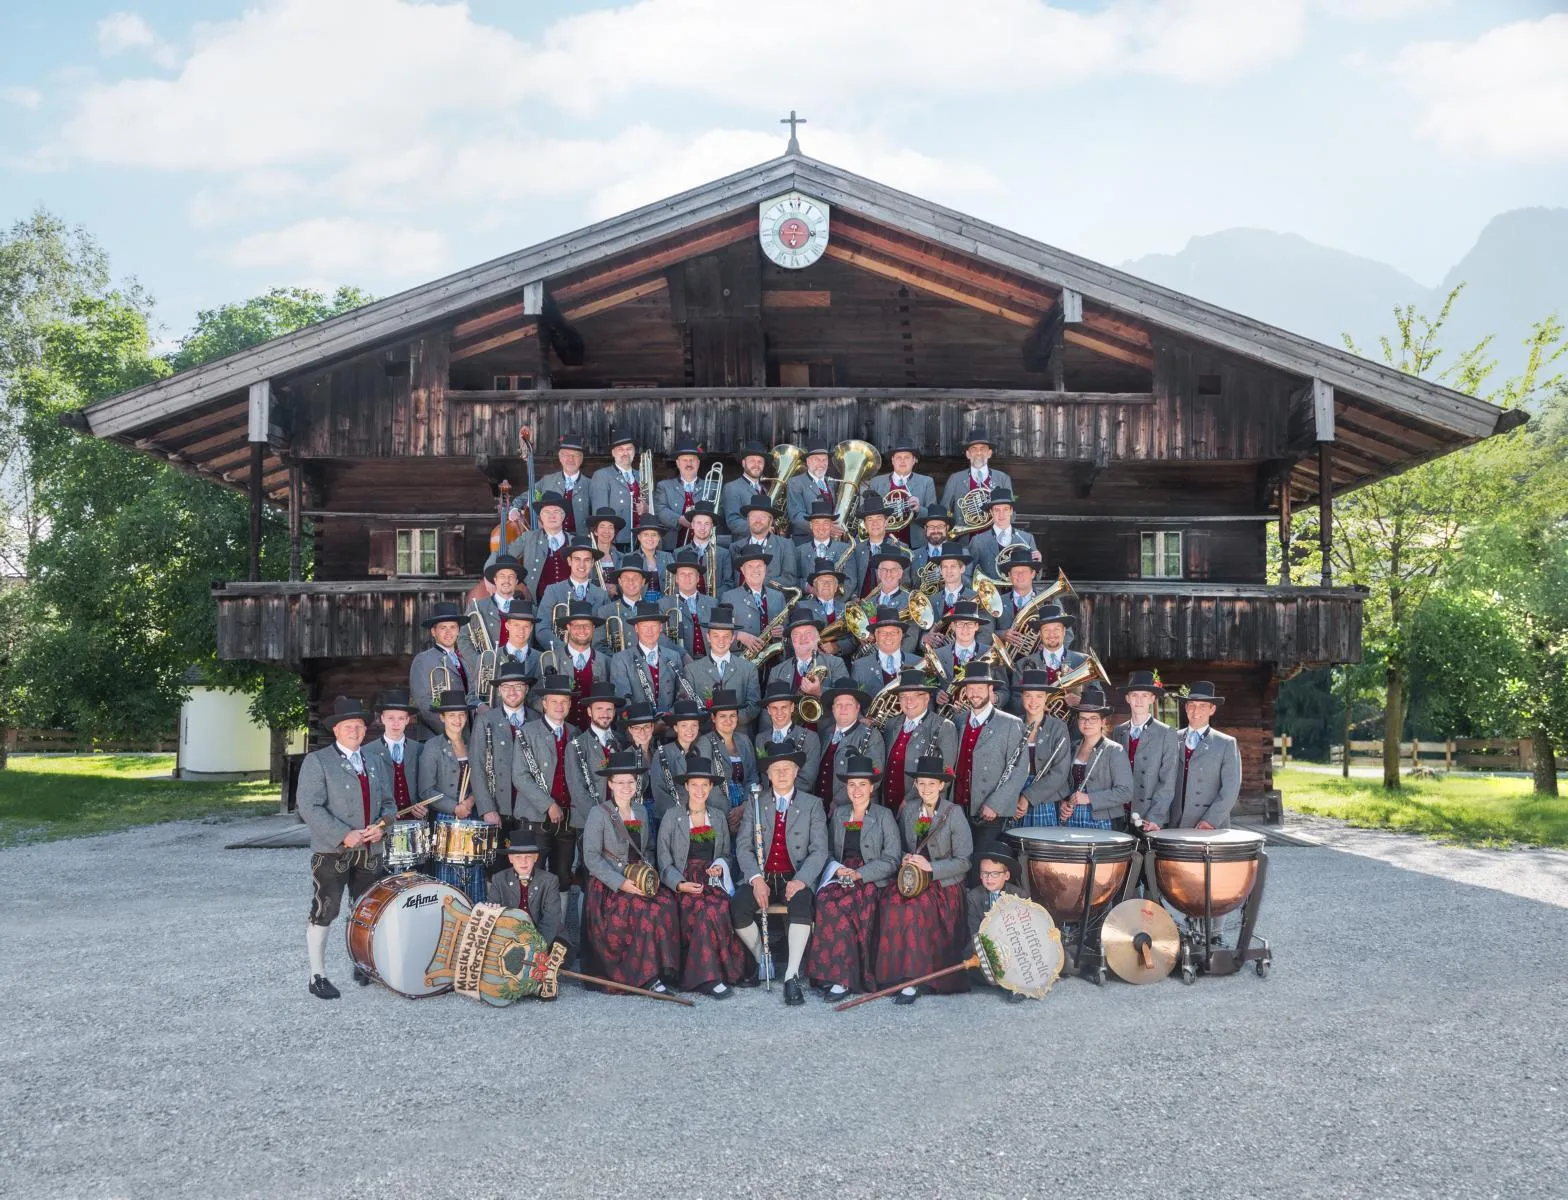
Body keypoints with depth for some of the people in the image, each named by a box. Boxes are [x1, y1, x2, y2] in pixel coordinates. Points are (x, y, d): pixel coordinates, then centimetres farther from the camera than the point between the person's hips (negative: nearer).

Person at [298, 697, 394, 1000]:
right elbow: (309, 807, -12)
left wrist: (381, 824, -5)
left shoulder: (373, 763, 17)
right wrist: (344, 835, -18)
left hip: (370, 851, 6)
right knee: (323, 913, -2)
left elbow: (388, 802, 17)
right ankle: (318, 977, 8)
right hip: (332, 851, -5)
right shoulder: (317, 761, -3)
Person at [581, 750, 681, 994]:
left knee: (667, 903, -25)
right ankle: (647, 976, -21)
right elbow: (591, 857, -10)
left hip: (640, 882, 5)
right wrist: (621, 883, -19)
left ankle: (659, 970, -19)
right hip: (608, 886, -5)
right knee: (647, 909, -30)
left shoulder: (641, 813, 15)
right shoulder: (599, 814, -3)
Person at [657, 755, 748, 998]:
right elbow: (664, 863, 3)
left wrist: (720, 867, 0)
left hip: (713, 882, 3)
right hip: (684, 885, -3)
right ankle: (711, 978, -29)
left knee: (719, 907, -33)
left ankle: (704, 976, -22)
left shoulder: (719, 817, 18)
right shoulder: (671, 819, 6)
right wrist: (680, 884, -14)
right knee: (707, 910, -34)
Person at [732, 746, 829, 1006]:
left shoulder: (812, 805, 7)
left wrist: (801, 880, -19)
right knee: (737, 906, -27)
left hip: (795, 878, -2)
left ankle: (792, 976, -30)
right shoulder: (755, 803, 11)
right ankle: (763, 963, -2)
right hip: (761, 877, 2)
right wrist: (755, 878, -16)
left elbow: (819, 850, -1)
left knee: (801, 904, -35)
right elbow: (743, 845, 2)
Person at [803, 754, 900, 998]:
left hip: (872, 881, -3)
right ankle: (840, 976, -25)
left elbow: (891, 861, -2)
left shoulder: (883, 816, 4)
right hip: (840, 878, 4)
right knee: (825, 900, -30)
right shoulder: (838, 814, 17)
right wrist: (837, 868, -6)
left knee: (842, 905, -33)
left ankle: (841, 978, -25)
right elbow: (828, 851, 17)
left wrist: (859, 874, -14)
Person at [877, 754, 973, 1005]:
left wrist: (931, 867, -15)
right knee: (891, 905, -27)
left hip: (943, 885, -4)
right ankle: (898, 975, -22)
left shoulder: (954, 813, -2)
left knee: (913, 910, -32)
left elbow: (964, 862, -4)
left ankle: (913, 981, -26)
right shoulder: (908, 812, 12)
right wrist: (904, 859, 0)